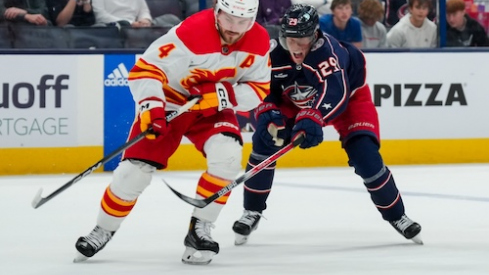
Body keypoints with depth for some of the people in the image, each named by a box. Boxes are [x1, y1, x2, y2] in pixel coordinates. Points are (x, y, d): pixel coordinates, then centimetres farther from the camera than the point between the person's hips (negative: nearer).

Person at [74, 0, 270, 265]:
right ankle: (103, 231, 14)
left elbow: (260, 89, -8)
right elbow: (144, 69, -26)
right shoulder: (190, 32, -30)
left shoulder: (259, 41, -15)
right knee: (135, 169, -10)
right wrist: (151, 106, -39)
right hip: (169, 101, -3)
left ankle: (199, 230, -12)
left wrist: (226, 95, -26)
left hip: (212, 108, 3)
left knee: (227, 154, -25)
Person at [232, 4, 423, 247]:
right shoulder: (274, 53, -26)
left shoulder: (329, 51, -42)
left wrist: (312, 118, -73)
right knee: (264, 140, -13)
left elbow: (334, 93, -56)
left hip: (349, 94, -4)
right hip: (295, 101, 4)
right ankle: (252, 213, 3)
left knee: (365, 156, -17)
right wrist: (268, 116, -35)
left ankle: (397, 216, 4)